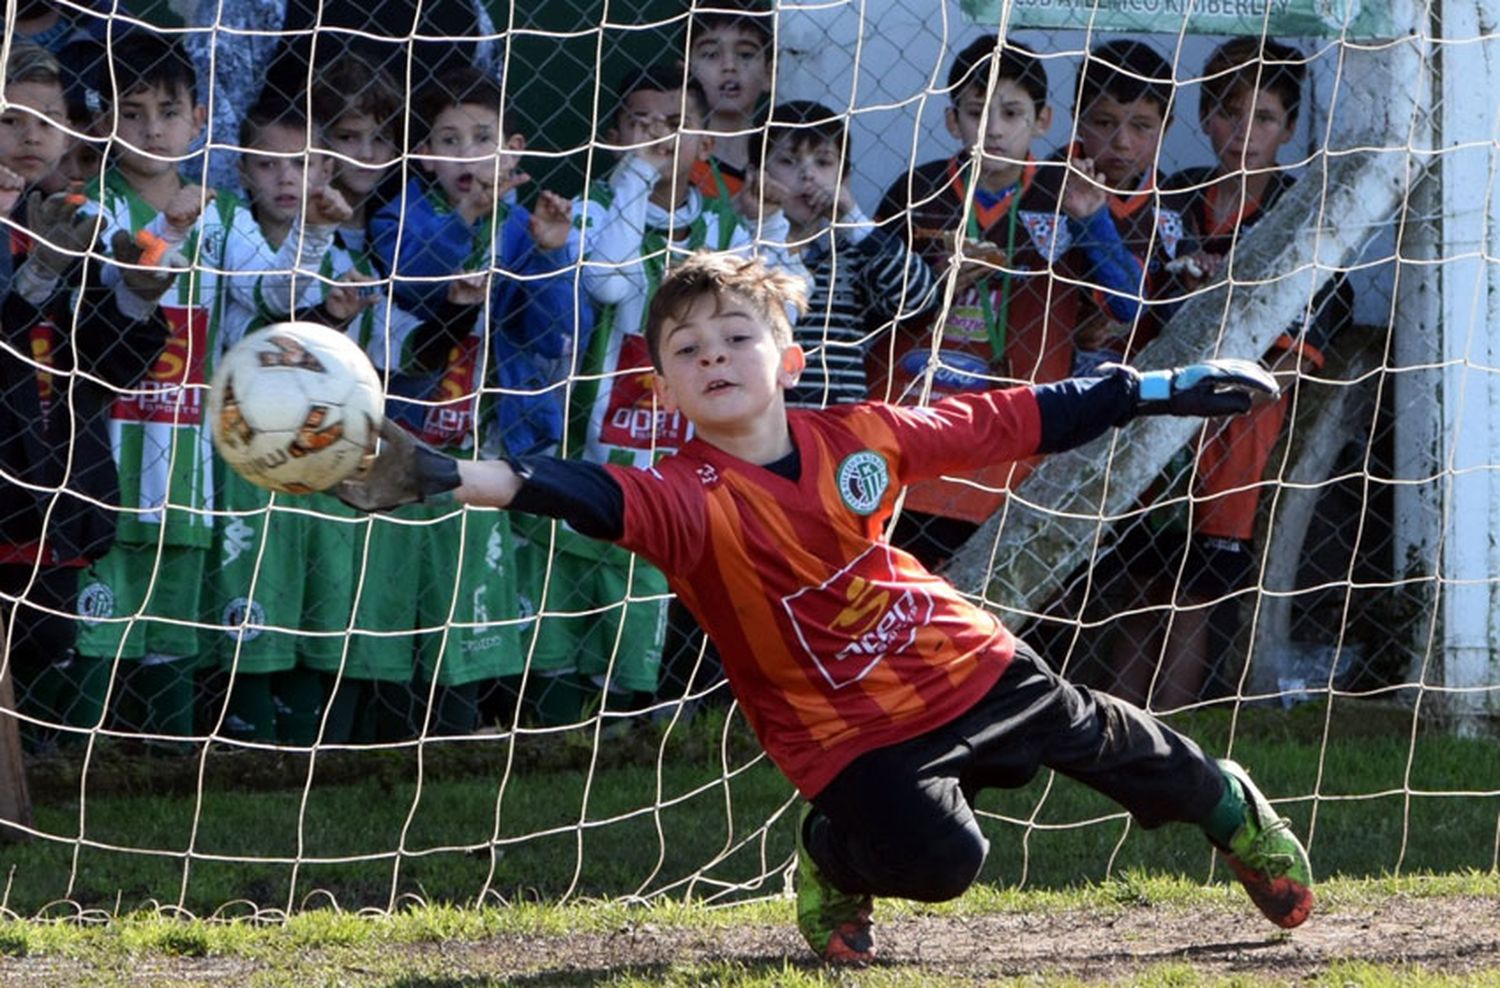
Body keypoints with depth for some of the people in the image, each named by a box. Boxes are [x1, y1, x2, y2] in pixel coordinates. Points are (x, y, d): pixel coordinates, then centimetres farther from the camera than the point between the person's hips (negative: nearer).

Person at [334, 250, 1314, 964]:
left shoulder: (860, 437, -14)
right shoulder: (691, 498, -26)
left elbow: (1012, 422, 0)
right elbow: (592, 496, -45)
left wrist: (1159, 390, 7)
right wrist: (445, 479, -63)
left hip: (967, 660, 4)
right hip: (848, 731, -4)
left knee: (1106, 742, 22)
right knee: (935, 857, -26)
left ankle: (1229, 805, 55)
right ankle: (836, 858, 10)